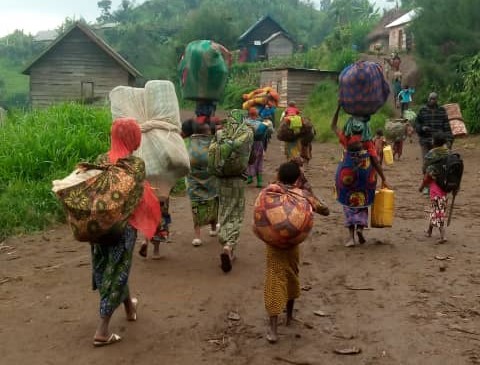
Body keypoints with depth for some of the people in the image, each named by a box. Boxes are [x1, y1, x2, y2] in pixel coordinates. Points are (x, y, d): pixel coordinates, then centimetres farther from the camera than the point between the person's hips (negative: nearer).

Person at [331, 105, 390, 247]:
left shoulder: (346, 139, -6)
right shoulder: (368, 142, -8)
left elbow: (333, 126, 9)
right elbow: (376, 162, -8)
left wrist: (338, 107, 6)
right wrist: (383, 179, -1)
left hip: (347, 177, 0)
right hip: (365, 178, 0)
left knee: (349, 204, 13)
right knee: (363, 203, 21)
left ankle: (351, 236, 7)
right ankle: (360, 227, -1)